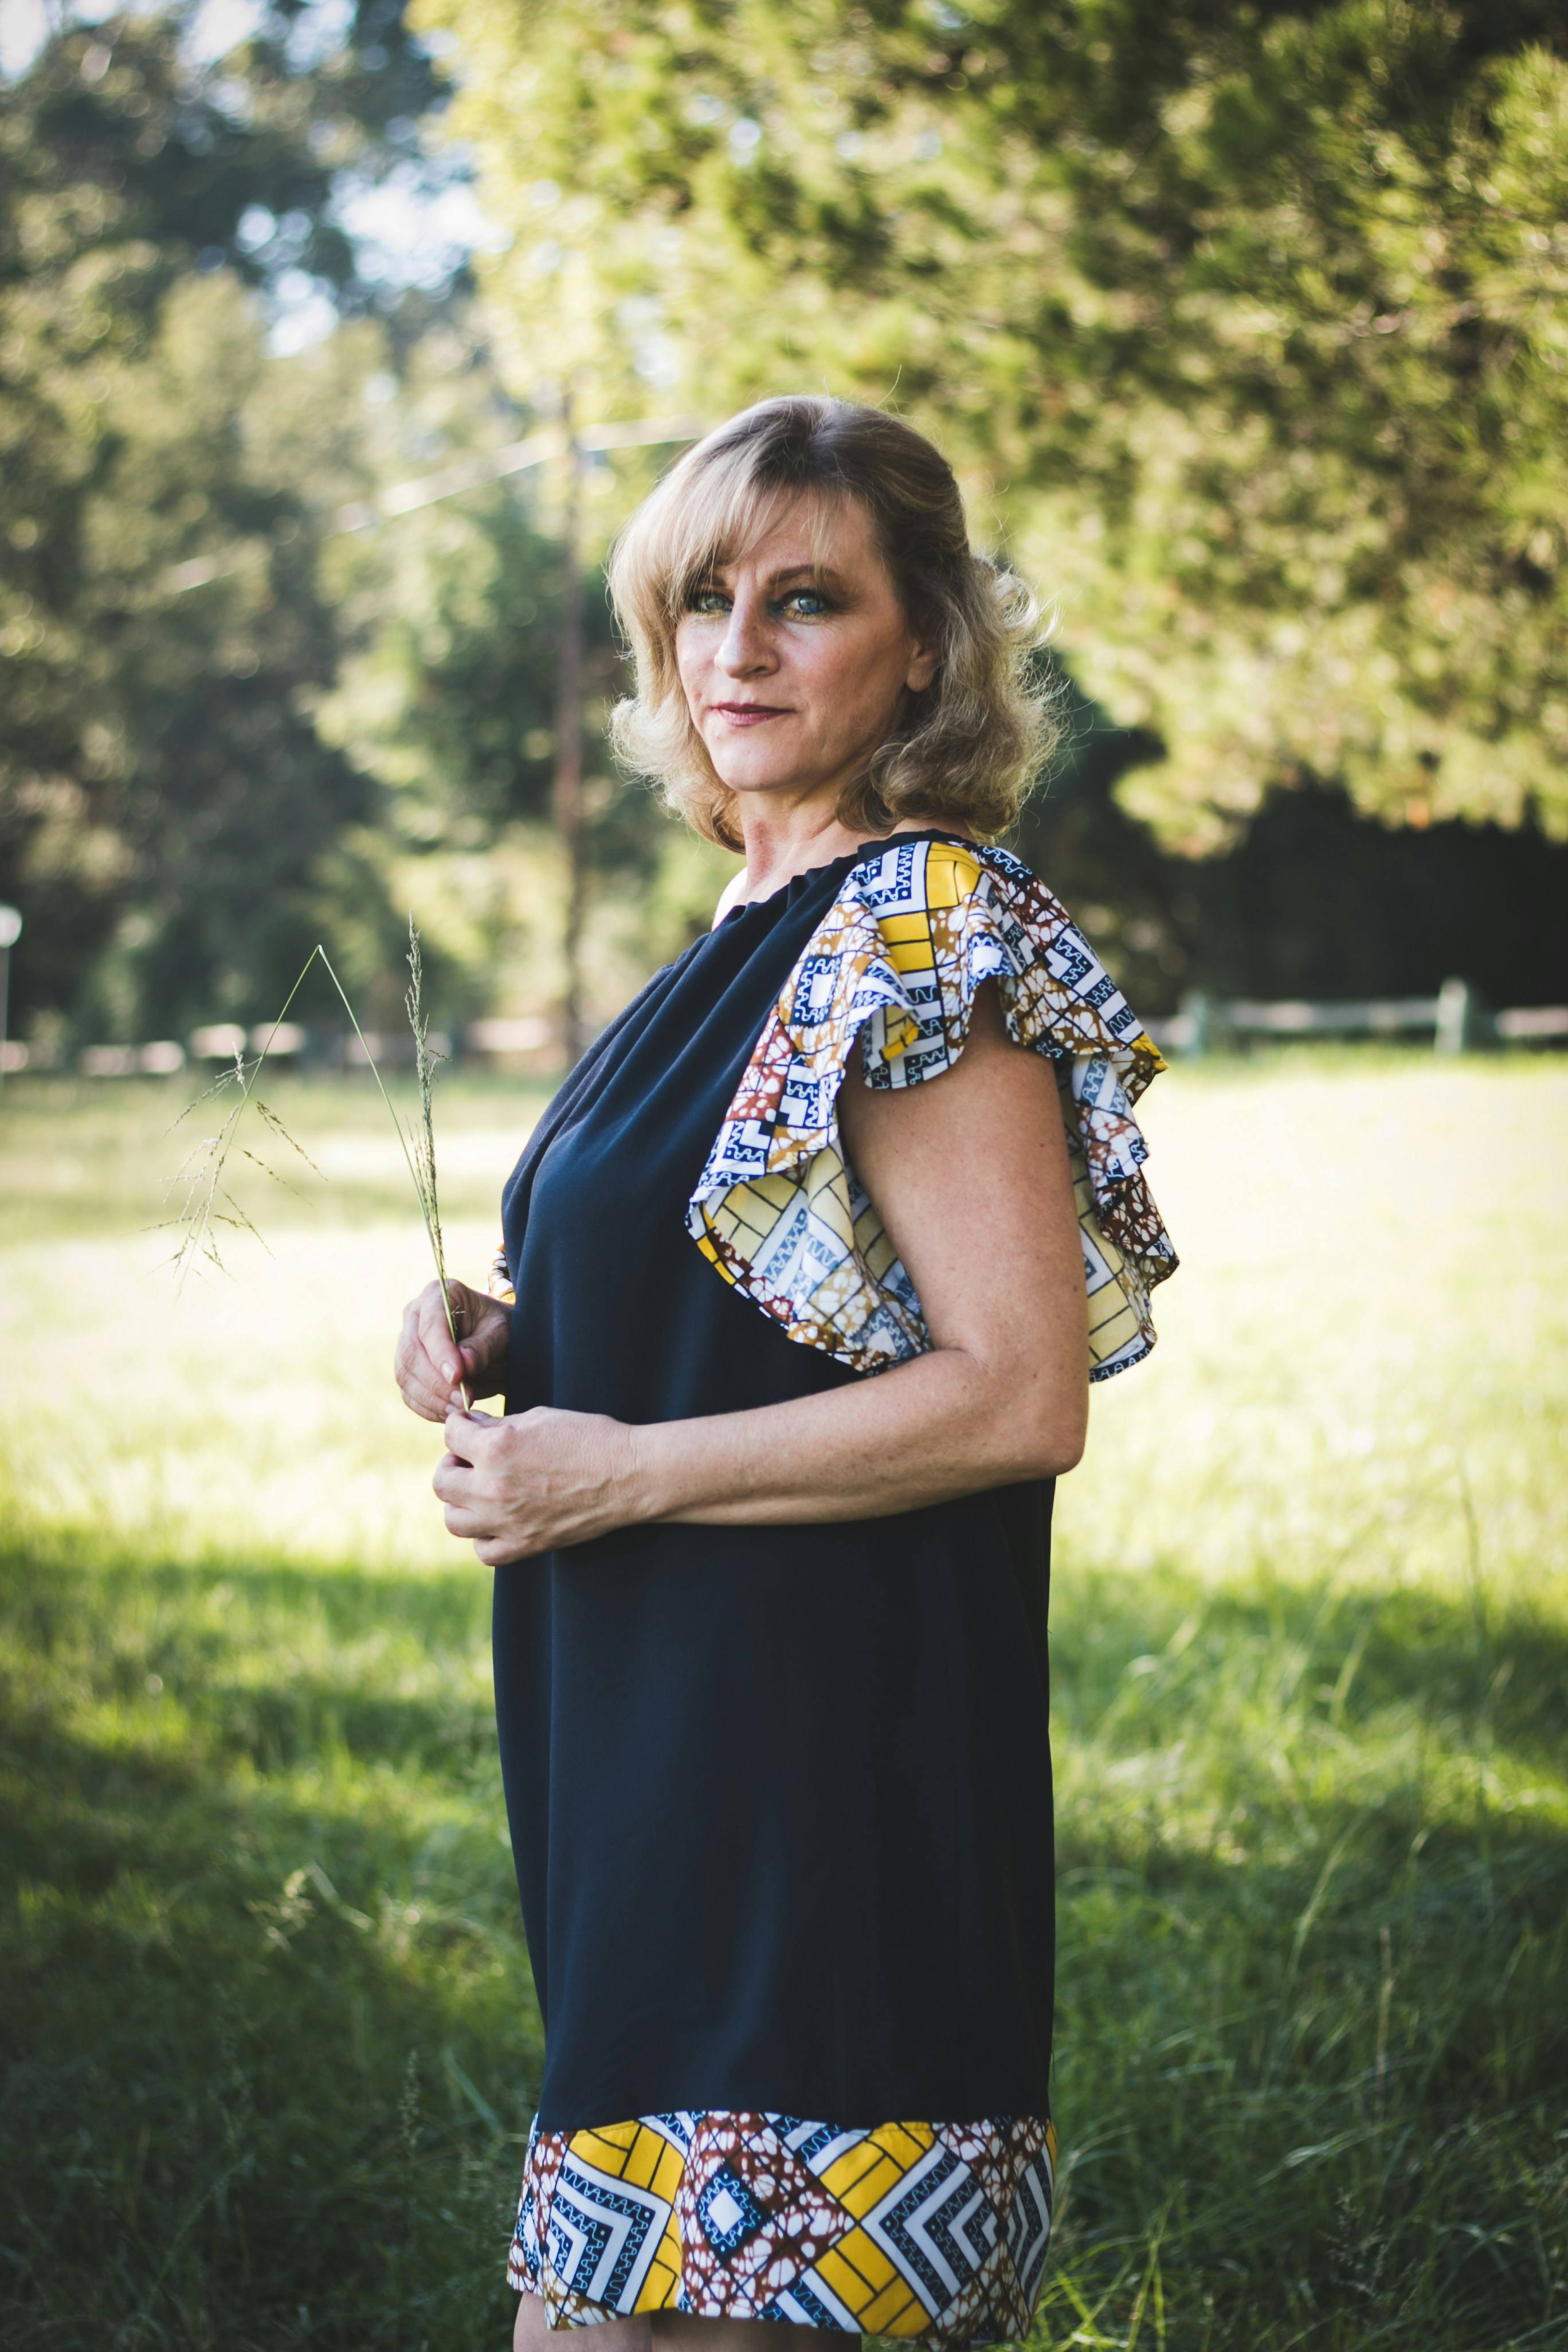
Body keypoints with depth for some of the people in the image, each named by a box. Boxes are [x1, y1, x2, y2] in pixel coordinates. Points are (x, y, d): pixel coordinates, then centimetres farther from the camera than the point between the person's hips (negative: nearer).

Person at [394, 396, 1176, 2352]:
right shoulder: (767, 929, 13)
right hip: (667, 1734, 10)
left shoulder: (927, 933, -15)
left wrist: (618, 1471, -17)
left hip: (823, 1742, -9)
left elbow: (1019, 1396, -21)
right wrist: (515, 1346, 4)